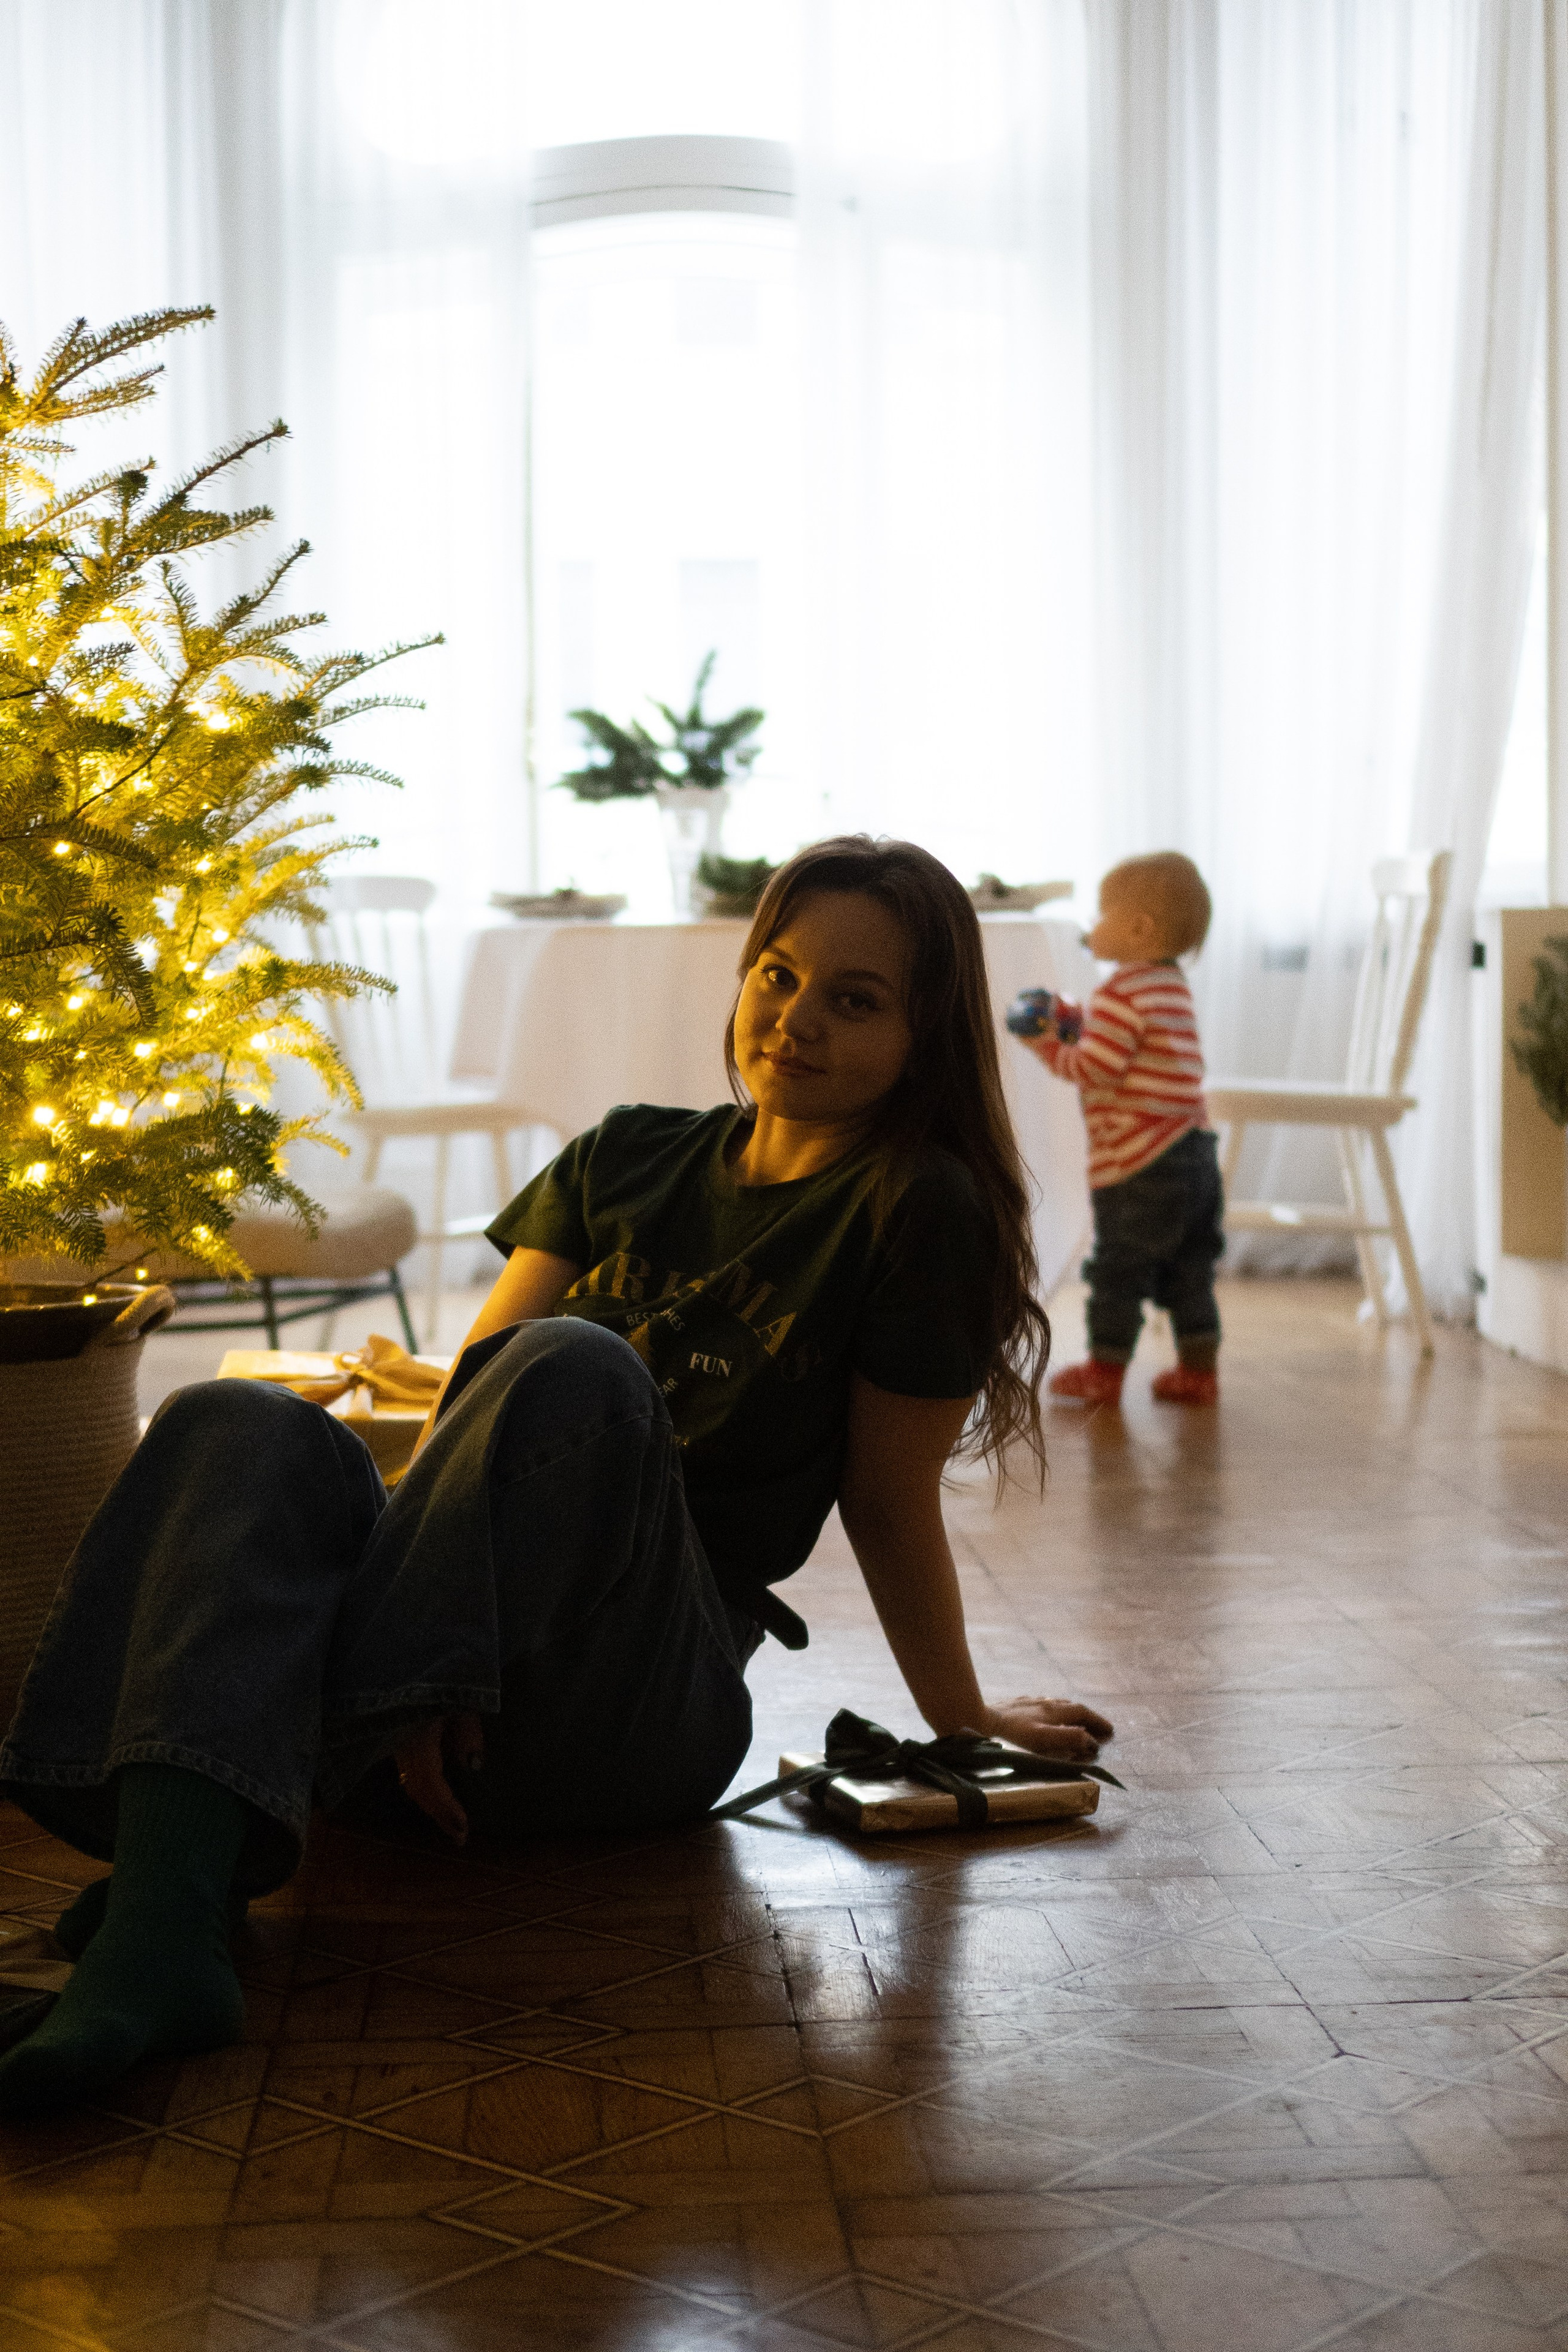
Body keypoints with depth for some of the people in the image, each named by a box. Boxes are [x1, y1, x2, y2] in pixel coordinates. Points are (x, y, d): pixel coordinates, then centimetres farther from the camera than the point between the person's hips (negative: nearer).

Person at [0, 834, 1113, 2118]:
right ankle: (166, 1927, -45)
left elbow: (891, 1506, 7)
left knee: (577, 1367, -31)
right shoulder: (626, 1159, 15)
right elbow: (470, 1395, 3)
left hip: (635, 1720, -4)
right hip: (459, 1713, 5)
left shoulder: (920, 1215, 1)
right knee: (237, 1423, -23)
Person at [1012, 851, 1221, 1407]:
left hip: (1140, 1165, -9)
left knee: (1118, 1268, 3)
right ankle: (1199, 1369, 18)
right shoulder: (1173, 986, 16)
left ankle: (1105, 1370, 12)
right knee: (1188, 1271, 14)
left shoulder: (1123, 994, -15)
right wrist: (1067, 1017, 14)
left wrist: (1044, 1042, -5)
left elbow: (1093, 1068, -18)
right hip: (1195, 1151, 9)